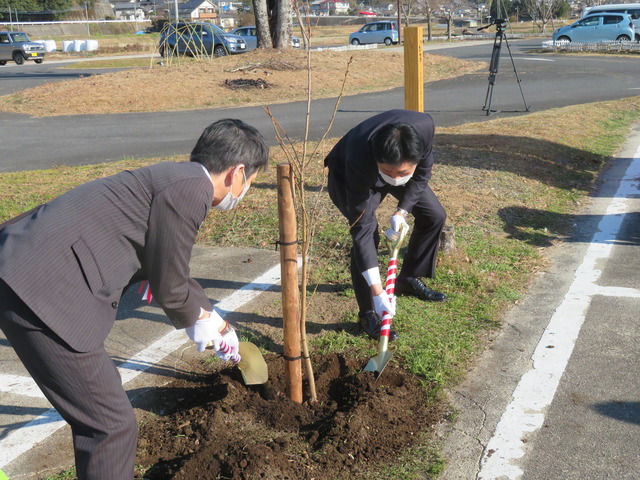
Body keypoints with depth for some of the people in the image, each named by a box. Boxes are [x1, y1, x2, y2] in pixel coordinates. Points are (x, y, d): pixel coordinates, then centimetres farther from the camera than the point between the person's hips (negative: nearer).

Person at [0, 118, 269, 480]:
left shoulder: (174, 178, 17)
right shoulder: (190, 188, -13)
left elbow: (168, 268, 31)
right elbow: (169, 287, -6)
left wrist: (212, 318, 40)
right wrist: (197, 321, 16)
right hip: (40, 289, -10)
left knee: (100, 413, 23)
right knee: (113, 426, -1)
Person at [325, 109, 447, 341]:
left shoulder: (425, 127, -37)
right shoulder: (359, 163, -45)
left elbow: (422, 173, -13)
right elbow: (362, 229, -40)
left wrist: (402, 211, -24)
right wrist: (377, 291, -41)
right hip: (345, 174, -5)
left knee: (434, 216, 4)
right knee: (367, 233, -25)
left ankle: (407, 279, 24)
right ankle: (368, 313, -10)